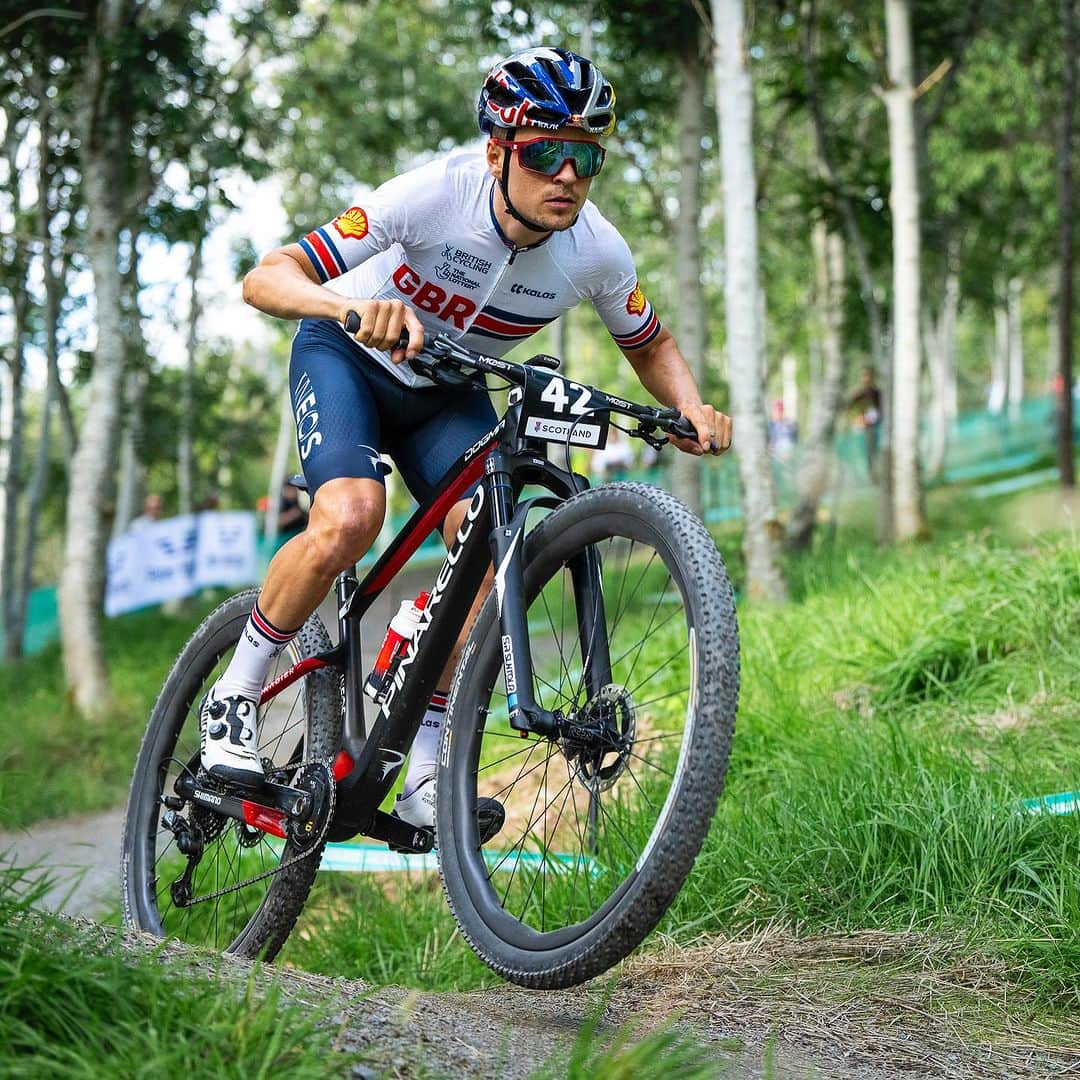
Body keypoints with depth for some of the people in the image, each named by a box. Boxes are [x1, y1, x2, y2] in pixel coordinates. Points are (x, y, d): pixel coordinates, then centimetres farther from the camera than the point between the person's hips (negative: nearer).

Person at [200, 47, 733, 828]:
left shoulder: (597, 252, -22)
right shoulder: (434, 194, -34)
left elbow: (651, 346, 0)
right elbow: (265, 279, -37)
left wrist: (691, 409, -22)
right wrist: (354, 306, -58)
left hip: (450, 393, 4)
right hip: (348, 357, -3)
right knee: (351, 519, -30)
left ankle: (425, 775, -9)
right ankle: (234, 700, -7)